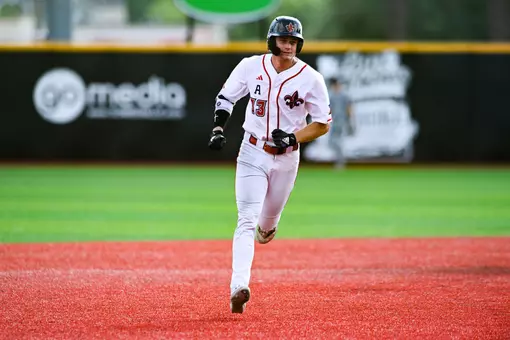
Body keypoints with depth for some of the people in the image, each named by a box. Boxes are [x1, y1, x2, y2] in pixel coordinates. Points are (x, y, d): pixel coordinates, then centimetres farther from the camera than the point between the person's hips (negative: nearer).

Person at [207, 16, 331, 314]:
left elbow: (323, 123, -5)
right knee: (246, 221, -13)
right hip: (252, 154, -1)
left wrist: (293, 137, -20)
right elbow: (225, 98, 7)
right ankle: (239, 287, -24)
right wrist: (218, 129, -8)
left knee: (269, 218, 17)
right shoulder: (251, 66, -6)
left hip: (287, 158, 1)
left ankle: (266, 228, 57)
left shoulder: (310, 78, -10)